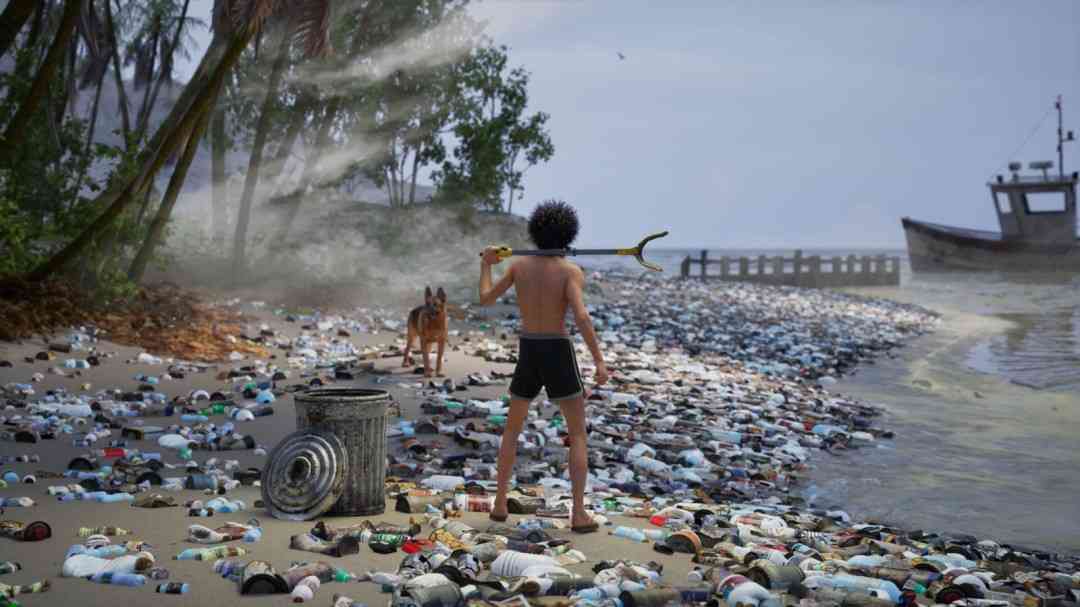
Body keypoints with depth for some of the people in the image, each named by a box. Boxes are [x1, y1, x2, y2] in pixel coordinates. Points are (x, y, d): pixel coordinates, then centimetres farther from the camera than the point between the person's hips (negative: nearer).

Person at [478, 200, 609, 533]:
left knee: (512, 429, 22)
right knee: (578, 436, 4)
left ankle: (500, 503, 20)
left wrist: (486, 265, 28)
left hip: (528, 356, 4)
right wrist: (599, 361, -24)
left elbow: (486, 300, 11)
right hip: (558, 356, -4)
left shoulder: (519, 264, 2)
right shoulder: (571, 271, -11)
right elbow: (581, 316, -25)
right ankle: (579, 514, -5)